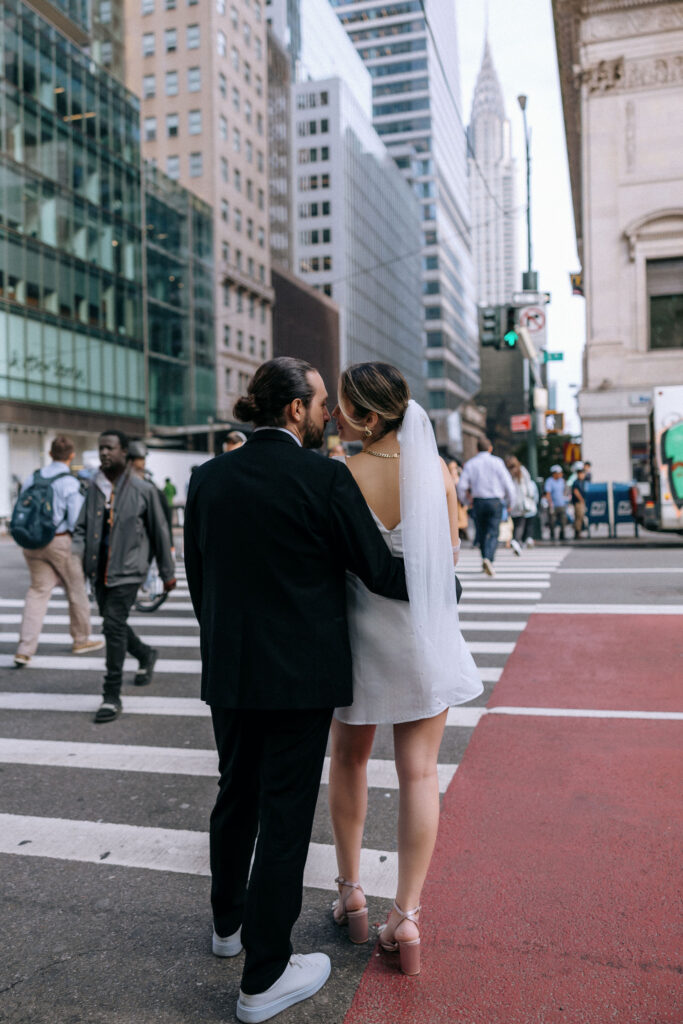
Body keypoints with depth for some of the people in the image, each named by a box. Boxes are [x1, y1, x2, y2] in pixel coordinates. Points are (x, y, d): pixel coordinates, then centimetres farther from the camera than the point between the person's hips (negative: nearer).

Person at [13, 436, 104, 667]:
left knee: (38, 591, 9)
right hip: (60, 542, -5)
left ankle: (25, 650, 1)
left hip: (32, 543, 5)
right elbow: (77, 523, -17)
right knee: (76, 590, 13)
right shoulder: (70, 484, -14)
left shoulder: (31, 479, 5)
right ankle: (81, 640, 28)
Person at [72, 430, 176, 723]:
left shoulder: (143, 490, -3)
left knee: (114, 625, -14)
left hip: (127, 569, -5)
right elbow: (82, 527, 13)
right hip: (100, 569, 6)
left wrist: (167, 573, 5)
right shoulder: (94, 488, 9)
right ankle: (145, 654, 46)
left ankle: (112, 697, -5)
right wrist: (76, 556, -7)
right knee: (113, 625, 16)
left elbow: (159, 532, 2)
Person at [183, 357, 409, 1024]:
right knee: (286, 812, 6)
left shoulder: (208, 478, 1)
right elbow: (379, 570, -10)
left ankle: (228, 923, 45)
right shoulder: (325, 477, -15)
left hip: (229, 672, 6)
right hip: (300, 674, -6)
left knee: (236, 795, 23)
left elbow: (198, 579, 8)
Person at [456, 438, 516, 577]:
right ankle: (488, 559, -24)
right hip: (495, 501, -2)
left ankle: (485, 559, 19)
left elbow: (462, 486, -1)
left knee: (482, 532, 15)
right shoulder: (497, 462, -1)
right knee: (492, 533, -4)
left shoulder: (470, 464, 4)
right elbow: (507, 483, -4)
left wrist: (464, 501, 16)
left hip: (478, 502, 2)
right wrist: (510, 502, 8)